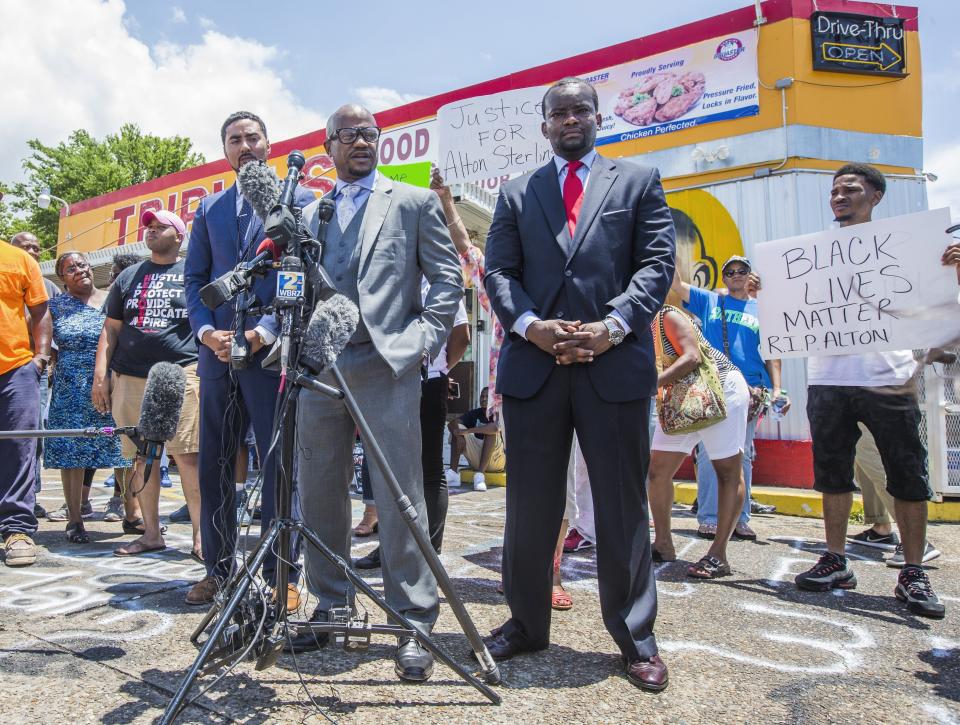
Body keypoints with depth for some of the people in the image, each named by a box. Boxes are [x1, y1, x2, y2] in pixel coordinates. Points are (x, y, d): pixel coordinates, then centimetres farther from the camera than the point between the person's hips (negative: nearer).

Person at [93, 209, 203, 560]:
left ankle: (200, 535, -8)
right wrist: (100, 376, 7)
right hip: (129, 378, 4)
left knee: (186, 454, -11)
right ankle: (151, 533, 14)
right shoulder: (129, 276, 20)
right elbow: (110, 330, 17)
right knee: (141, 456, 5)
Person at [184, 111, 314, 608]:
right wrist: (206, 330, -4)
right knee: (213, 465, 9)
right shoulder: (209, 208, 18)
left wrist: (264, 332, -14)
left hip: (272, 350, -5)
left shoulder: (298, 200, 4)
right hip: (218, 351, 5)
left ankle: (281, 576, 10)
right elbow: (194, 278, 14)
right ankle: (218, 568, 23)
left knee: (278, 466, 0)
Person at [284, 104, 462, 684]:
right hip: (320, 368, 5)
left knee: (400, 496, -5)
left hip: (388, 365, -4)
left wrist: (424, 343, -7)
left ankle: (415, 624, 5)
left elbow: (447, 278, 4)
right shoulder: (310, 214, 21)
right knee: (320, 494, 9)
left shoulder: (414, 201, 9)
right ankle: (331, 608, 24)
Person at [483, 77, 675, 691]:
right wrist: (531, 326, -10)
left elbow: (657, 264, 3)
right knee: (530, 507, 9)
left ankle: (635, 634, 20)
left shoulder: (639, 182, 13)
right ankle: (527, 623, 25)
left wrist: (611, 326, -12)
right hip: (533, 365, 2)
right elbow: (498, 272, 8)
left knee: (623, 507, 5)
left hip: (616, 364, -1)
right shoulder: (517, 194, 17)